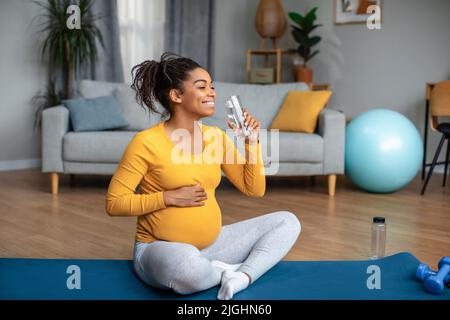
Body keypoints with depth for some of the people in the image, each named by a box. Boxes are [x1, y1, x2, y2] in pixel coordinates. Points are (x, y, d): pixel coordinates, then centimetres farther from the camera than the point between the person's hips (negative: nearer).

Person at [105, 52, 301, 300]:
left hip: (212, 244, 6)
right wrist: (169, 197, -18)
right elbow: (114, 203, -10)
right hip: (160, 249, -6)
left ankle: (243, 277, -20)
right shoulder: (146, 142, -13)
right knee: (185, 265, -42)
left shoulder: (216, 136, 4)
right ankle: (231, 270, -9)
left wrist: (252, 142, -6)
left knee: (288, 221, 0)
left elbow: (254, 190, 7)